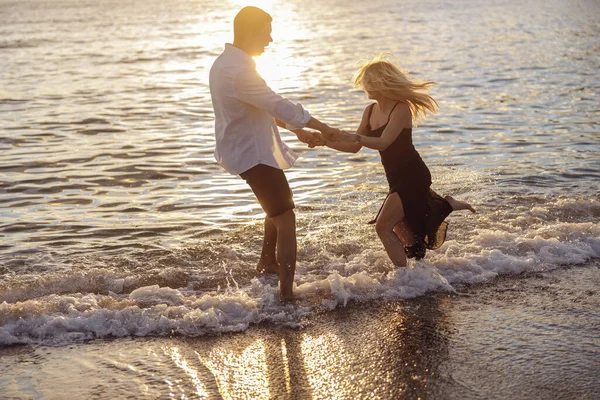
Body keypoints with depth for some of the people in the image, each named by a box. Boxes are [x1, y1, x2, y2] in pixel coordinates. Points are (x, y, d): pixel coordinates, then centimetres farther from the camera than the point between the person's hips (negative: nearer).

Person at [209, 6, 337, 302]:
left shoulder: (227, 63, 8)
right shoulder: (240, 72, -27)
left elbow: (264, 108, 16)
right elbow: (281, 107, -27)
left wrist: (298, 131, 12)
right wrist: (323, 128, -15)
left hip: (247, 148, 11)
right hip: (253, 154, -11)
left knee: (278, 206, 28)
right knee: (286, 217, -8)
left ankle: (267, 263, 42)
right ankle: (286, 293, -11)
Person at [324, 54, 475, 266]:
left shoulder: (401, 109, -18)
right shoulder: (370, 111, 6)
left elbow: (383, 143, -31)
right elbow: (354, 148, 7)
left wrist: (353, 136, -44)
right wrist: (325, 141, -5)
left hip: (412, 176, -9)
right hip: (398, 178, 9)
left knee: (383, 226, -19)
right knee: (402, 228, 20)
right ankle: (447, 204, 36)